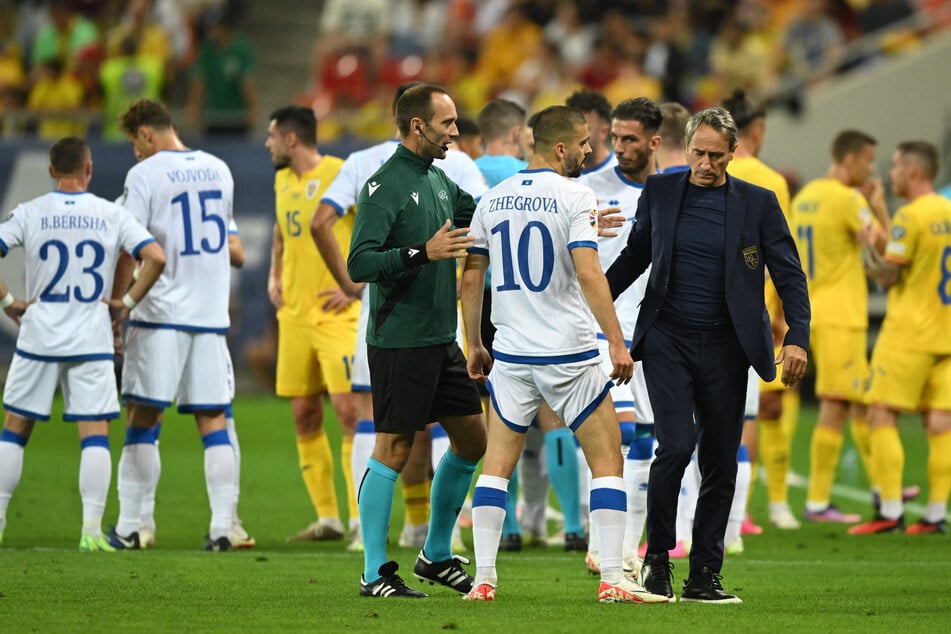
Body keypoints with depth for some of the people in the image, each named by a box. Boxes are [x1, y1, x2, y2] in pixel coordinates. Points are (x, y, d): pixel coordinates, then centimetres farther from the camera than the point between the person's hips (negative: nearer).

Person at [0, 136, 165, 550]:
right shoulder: (112, 215, 0)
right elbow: (156, 257, -8)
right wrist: (128, 303, 0)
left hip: (38, 336, 0)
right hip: (92, 341, 0)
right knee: (95, 435, 1)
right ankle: (91, 529, -8)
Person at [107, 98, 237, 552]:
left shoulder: (145, 174, -6)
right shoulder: (218, 170, 11)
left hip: (161, 313, -4)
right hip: (212, 313, 4)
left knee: (142, 418, 2)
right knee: (213, 420, 5)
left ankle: (128, 527, 1)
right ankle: (221, 527, -3)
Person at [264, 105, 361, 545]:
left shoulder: (342, 175, -12)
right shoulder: (283, 180, 13)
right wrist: (274, 275, 17)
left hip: (336, 313, -8)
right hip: (294, 312, 8)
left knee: (348, 409, -12)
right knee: (304, 416, 7)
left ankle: (362, 520, -10)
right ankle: (327, 518, 14)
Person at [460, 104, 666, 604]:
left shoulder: (492, 200, 7)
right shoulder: (574, 197, -9)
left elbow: (470, 279, 10)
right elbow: (588, 272, -18)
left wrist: (474, 346, 20)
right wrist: (617, 341, -16)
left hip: (511, 356, 4)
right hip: (570, 352, -4)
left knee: (496, 465, 10)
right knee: (607, 460, 5)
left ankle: (484, 578, 4)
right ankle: (612, 578, 0)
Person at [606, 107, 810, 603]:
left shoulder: (758, 204, 1)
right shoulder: (659, 191, 4)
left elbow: (790, 275, 0)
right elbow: (634, 258, 16)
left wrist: (797, 338, -13)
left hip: (724, 346, 1)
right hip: (667, 339, -1)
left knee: (719, 461, 3)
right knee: (676, 445, -17)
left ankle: (703, 576, 11)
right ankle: (657, 557, 0)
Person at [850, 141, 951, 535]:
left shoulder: (911, 216, -13)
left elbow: (887, 276, -12)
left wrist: (868, 243, 5)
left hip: (908, 333, -7)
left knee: (881, 416, -3)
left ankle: (891, 511, -10)